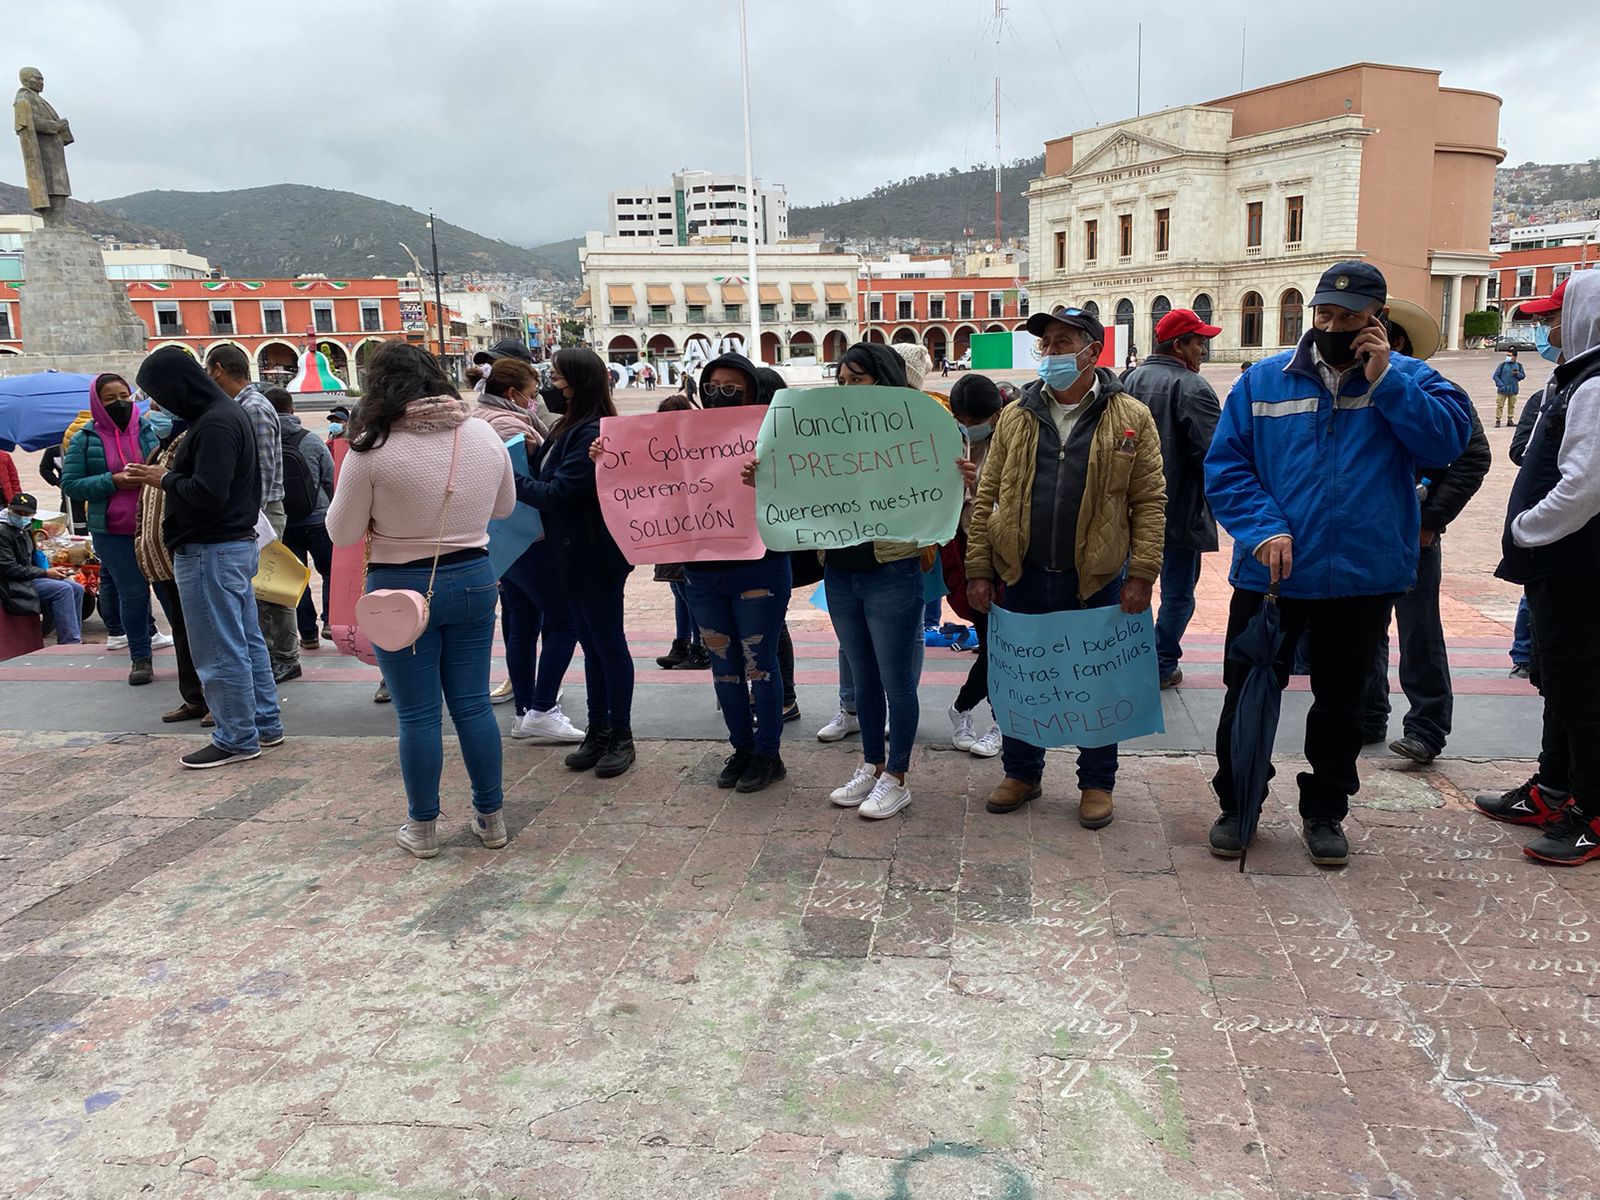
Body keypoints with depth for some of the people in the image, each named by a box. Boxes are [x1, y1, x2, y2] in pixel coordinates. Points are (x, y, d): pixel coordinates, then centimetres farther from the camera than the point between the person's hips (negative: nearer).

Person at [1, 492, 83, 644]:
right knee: (63, 589, -24)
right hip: (14, 585, -9)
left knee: (77, 588, -3)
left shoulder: (25, 530, 15)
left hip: (29, 578, 9)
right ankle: (69, 643, -24)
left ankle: (75, 640, -4)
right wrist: (46, 573, -16)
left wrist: (52, 570, 4)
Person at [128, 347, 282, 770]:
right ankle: (266, 725, 25)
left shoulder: (216, 424, -19)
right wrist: (174, 472, 5)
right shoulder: (229, 413, 13)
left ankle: (238, 739, 8)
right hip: (237, 543, 11)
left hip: (211, 553, -11)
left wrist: (164, 478, -10)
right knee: (247, 641, 16)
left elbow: (207, 493, -25)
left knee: (221, 651, -1)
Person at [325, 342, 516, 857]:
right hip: (472, 581, 4)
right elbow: (504, 506, 13)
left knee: (417, 715, 7)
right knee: (473, 704, 13)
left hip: (401, 587, -3)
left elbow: (342, 533, -6)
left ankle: (423, 828, 19)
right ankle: (491, 817, 22)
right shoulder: (484, 435, -2)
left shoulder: (372, 448, -14)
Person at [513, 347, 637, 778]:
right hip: (573, 557, 10)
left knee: (608, 644, 2)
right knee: (593, 645, 15)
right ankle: (598, 731, 25)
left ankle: (621, 737, 13)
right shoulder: (567, 428, 12)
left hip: (596, 559, -10)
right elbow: (546, 477, 10)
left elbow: (559, 492, -22)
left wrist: (511, 481, -14)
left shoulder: (593, 433, -19)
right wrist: (531, 456, -7)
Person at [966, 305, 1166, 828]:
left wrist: (1142, 574, -10)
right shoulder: (1016, 417, 5)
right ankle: (1021, 773, 30)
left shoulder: (1131, 418, -2)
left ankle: (1097, 784, 27)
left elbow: (1150, 501, -3)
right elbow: (986, 497, 4)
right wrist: (978, 570, -2)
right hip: (1023, 577, 2)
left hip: (1097, 580, -2)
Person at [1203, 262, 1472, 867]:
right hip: (1269, 574, 0)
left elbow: (1449, 438, -15)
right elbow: (1224, 466, -2)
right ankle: (1236, 806, 27)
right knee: (1249, 698, 9)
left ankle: (1325, 812, 32)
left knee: (1340, 702, 14)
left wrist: (1383, 380, -19)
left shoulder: (1407, 380, 2)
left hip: (1363, 579, 0)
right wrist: (1263, 528, -15)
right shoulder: (1264, 380, 0)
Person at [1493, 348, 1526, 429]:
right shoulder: (1502, 365, -4)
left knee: (1512, 405, 10)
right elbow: (1495, 376, -4)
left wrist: (1517, 374, -12)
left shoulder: (1518, 365, 5)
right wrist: (1501, 385, -14)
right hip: (1502, 390, -3)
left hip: (1513, 390, 3)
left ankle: (1510, 420, 19)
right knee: (1500, 405, -4)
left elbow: (1523, 376, 11)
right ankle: (1498, 420, 1)